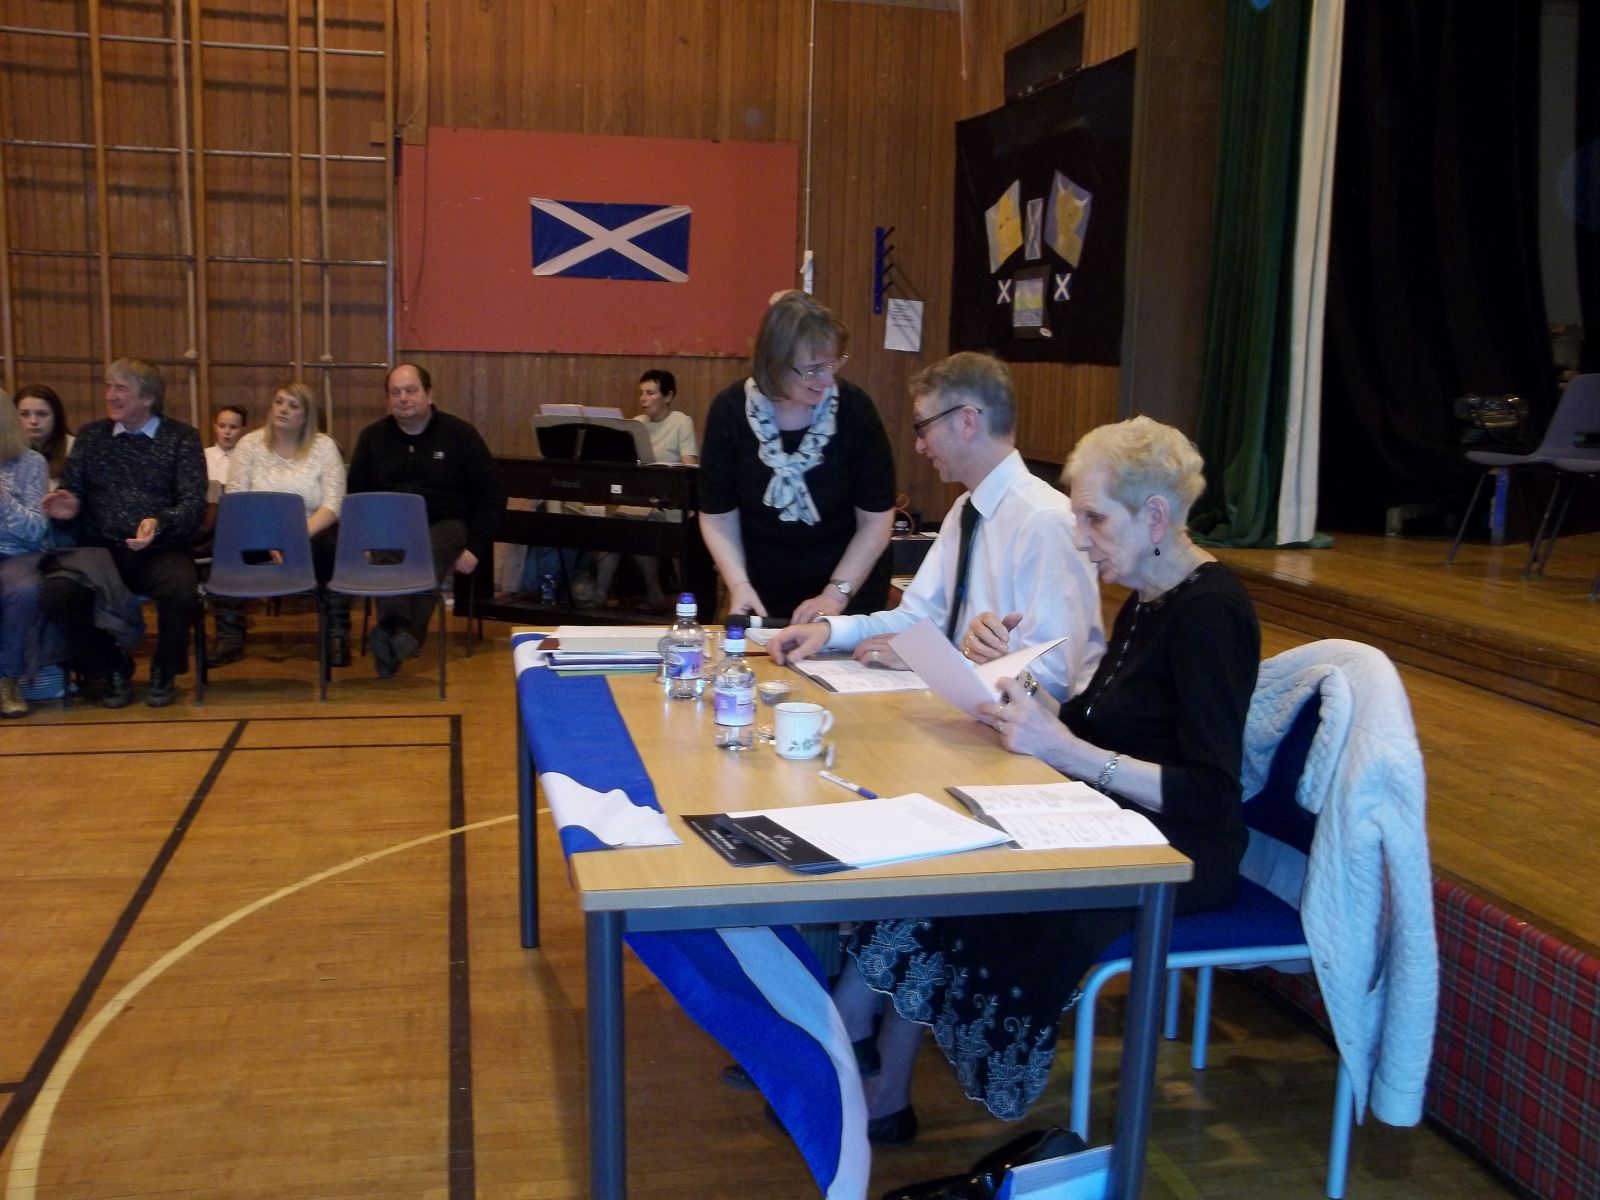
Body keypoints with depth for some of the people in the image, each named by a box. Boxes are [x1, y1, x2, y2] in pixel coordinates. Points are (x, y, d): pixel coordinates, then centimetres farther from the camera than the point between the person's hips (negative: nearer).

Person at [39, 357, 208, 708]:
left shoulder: (182, 438, 6)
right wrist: (65, 505, -12)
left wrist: (159, 523, -25)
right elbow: (70, 492, 13)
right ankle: (112, 669, 1)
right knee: (55, 593, -28)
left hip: (160, 551, -2)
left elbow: (194, 503, -5)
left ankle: (164, 672, -2)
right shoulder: (91, 435, 15)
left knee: (181, 591, -35)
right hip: (100, 549, 3)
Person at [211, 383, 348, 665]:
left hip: (311, 534, -1)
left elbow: (332, 504, -6)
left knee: (336, 549, -33)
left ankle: (337, 636, -17)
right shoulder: (250, 444, 5)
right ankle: (230, 639, -16)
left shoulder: (324, 446, 3)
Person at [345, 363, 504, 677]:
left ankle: (394, 637, -53)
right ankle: (402, 636, -54)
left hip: (445, 524, -2)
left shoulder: (459, 433, 6)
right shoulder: (372, 437, 14)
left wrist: (476, 547, -5)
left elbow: (492, 492, 6)